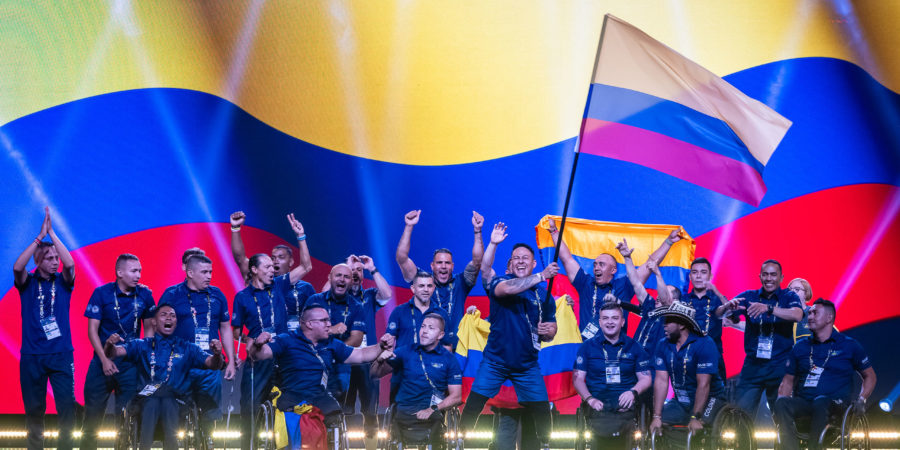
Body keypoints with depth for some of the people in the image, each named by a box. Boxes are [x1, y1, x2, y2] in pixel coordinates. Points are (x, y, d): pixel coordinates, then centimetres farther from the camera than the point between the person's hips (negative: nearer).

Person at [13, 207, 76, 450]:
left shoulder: (63, 282, 7)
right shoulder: (27, 283, 5)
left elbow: (69, 263, -13)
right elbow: (17, 267, -16)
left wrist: (52, 233, -16)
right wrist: (40, 236, -20)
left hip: (61, 354, 0)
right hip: (32, 355, 0)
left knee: (66, 407, -6)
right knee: (34, 409, 3)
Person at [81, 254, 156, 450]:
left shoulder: (144, 294, 2)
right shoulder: (102, 293, -5)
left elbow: (149, 328, 11)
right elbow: (92, 329, -4)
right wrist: (105, 360, -11)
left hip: (131, 362, 1)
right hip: (103, 360, -1)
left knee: (127, 415, 1)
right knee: (93, 412, 1)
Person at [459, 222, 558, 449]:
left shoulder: (543, 296, 4)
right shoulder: (500, 282, -3)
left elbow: (551, 332, 9)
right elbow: (506, 288, -27)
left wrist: (547, 332, -15)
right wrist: (541, 276, -31)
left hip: (527, 366, 2)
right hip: (495, 362, -2)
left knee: (542, 410, -1)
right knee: (473, 405, -7)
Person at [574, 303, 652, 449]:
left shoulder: (634, 347, 17)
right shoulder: (588, 347, 15)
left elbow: (645, 378, 15)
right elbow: (578, 378, 10)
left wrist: (633, 392, -7)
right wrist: (590, 399, -9)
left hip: (625, 403, 0)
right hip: (597, 403, 0)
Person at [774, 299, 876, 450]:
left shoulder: (849, 345, 12)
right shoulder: (800, 347, 20)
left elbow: (869, 376, 17)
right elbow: (788, 380, 21)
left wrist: (861, 399, -1)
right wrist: (780, 401, 1)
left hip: (834, 404, -3)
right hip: (803, 402, 3)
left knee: (820, 403, -40)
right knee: (782, 403, -32)